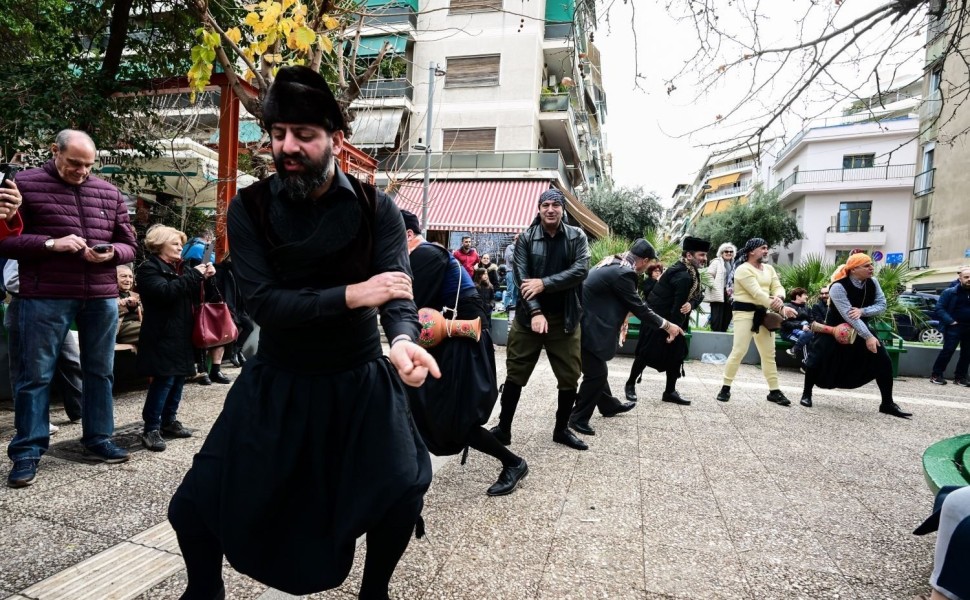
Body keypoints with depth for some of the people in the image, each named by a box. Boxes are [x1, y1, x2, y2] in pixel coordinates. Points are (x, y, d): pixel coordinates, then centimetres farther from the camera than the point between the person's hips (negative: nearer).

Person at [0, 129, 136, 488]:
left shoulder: (110, 194, 11)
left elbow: (129, 245, 14)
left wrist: (111, 253, -8)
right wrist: (50, 244, -16)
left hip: (102, 297, 4)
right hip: (45, 297, -3)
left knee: (100, 371, 11)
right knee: (35, 374, 3)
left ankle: (98, 439, 24)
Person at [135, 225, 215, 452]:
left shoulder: (180, 267, 17)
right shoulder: (149, 268, -7)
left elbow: (194, 296, 19)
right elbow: (166, 292, -24)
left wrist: (204, 277, 3)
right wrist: (194, 275, -21)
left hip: (181, 334, 8)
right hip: (163, 335, -8)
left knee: (179, 378, 11)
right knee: (164, 380, -10)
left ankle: (169, 420, 23)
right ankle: (150, 429, -2)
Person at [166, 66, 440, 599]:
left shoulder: (375, 209, -7)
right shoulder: (249, 208, -8)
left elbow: (398, 288, -19)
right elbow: (262, 303, -17)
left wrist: (402, 341, -42)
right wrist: (351, 295, -28)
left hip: (360, 379, 0)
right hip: (276, 382, 1)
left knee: (401, 493, -10)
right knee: (195, 506, 1)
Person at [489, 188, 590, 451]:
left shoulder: (577, 237, 2)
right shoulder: (526, 238, 0)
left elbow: (580, 270, -11)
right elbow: (521, 277, -9)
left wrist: (544, 283, -20)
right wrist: (535, 312, -20)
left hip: (565, 318, 1)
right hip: (529, 316, -1)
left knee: (569, 376, 8)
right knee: (515, 374, 4)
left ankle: (561, 429, 27)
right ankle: (503, 428, 17)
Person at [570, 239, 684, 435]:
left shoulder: (613, 265, 10)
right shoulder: (622, 273, -19)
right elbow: (639, 308, -13)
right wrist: (667, 325, -2)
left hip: (584, 322, 10)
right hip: (586, 327, -10)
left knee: (597, 369, 23)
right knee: (596, 373, -1)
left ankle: (609, 405, 41)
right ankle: (578, 418, 10)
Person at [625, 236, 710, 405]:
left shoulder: (690, 271, 5)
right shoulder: (684, 276, -26)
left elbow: (700, 294, 4)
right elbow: (678, 306, -25)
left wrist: (691, 304, -19)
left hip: (671, 319, 10)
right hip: (657, 318, -10)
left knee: (676, 353, 9)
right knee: (647, 353, 0)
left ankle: (670, 392, 18)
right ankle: (630, 384, 17)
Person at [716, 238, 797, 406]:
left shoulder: (769, 268, 13)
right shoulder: (743, 269, -12)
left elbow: (778, 287, 5)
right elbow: (757, 293, -21)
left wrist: (779, 298, -20)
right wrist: (781, 308, -25)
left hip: (763, 313, 8)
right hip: (745, 312, -8)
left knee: (769, 354, 10)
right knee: (738, 351, -9)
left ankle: (774, 391, 19)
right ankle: (725, 388, 1)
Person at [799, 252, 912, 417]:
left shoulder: (872, 282, -7)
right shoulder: (838, 287, -26)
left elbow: (882, 305, -7)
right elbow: (848, 315, -31)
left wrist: (862, 311, -28)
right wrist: (868, 337, -32)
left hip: (861, 328, 5)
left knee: (884, 361, -4)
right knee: (817, 361, -9)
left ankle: (887, 404, 6)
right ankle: (807, 394, 14)